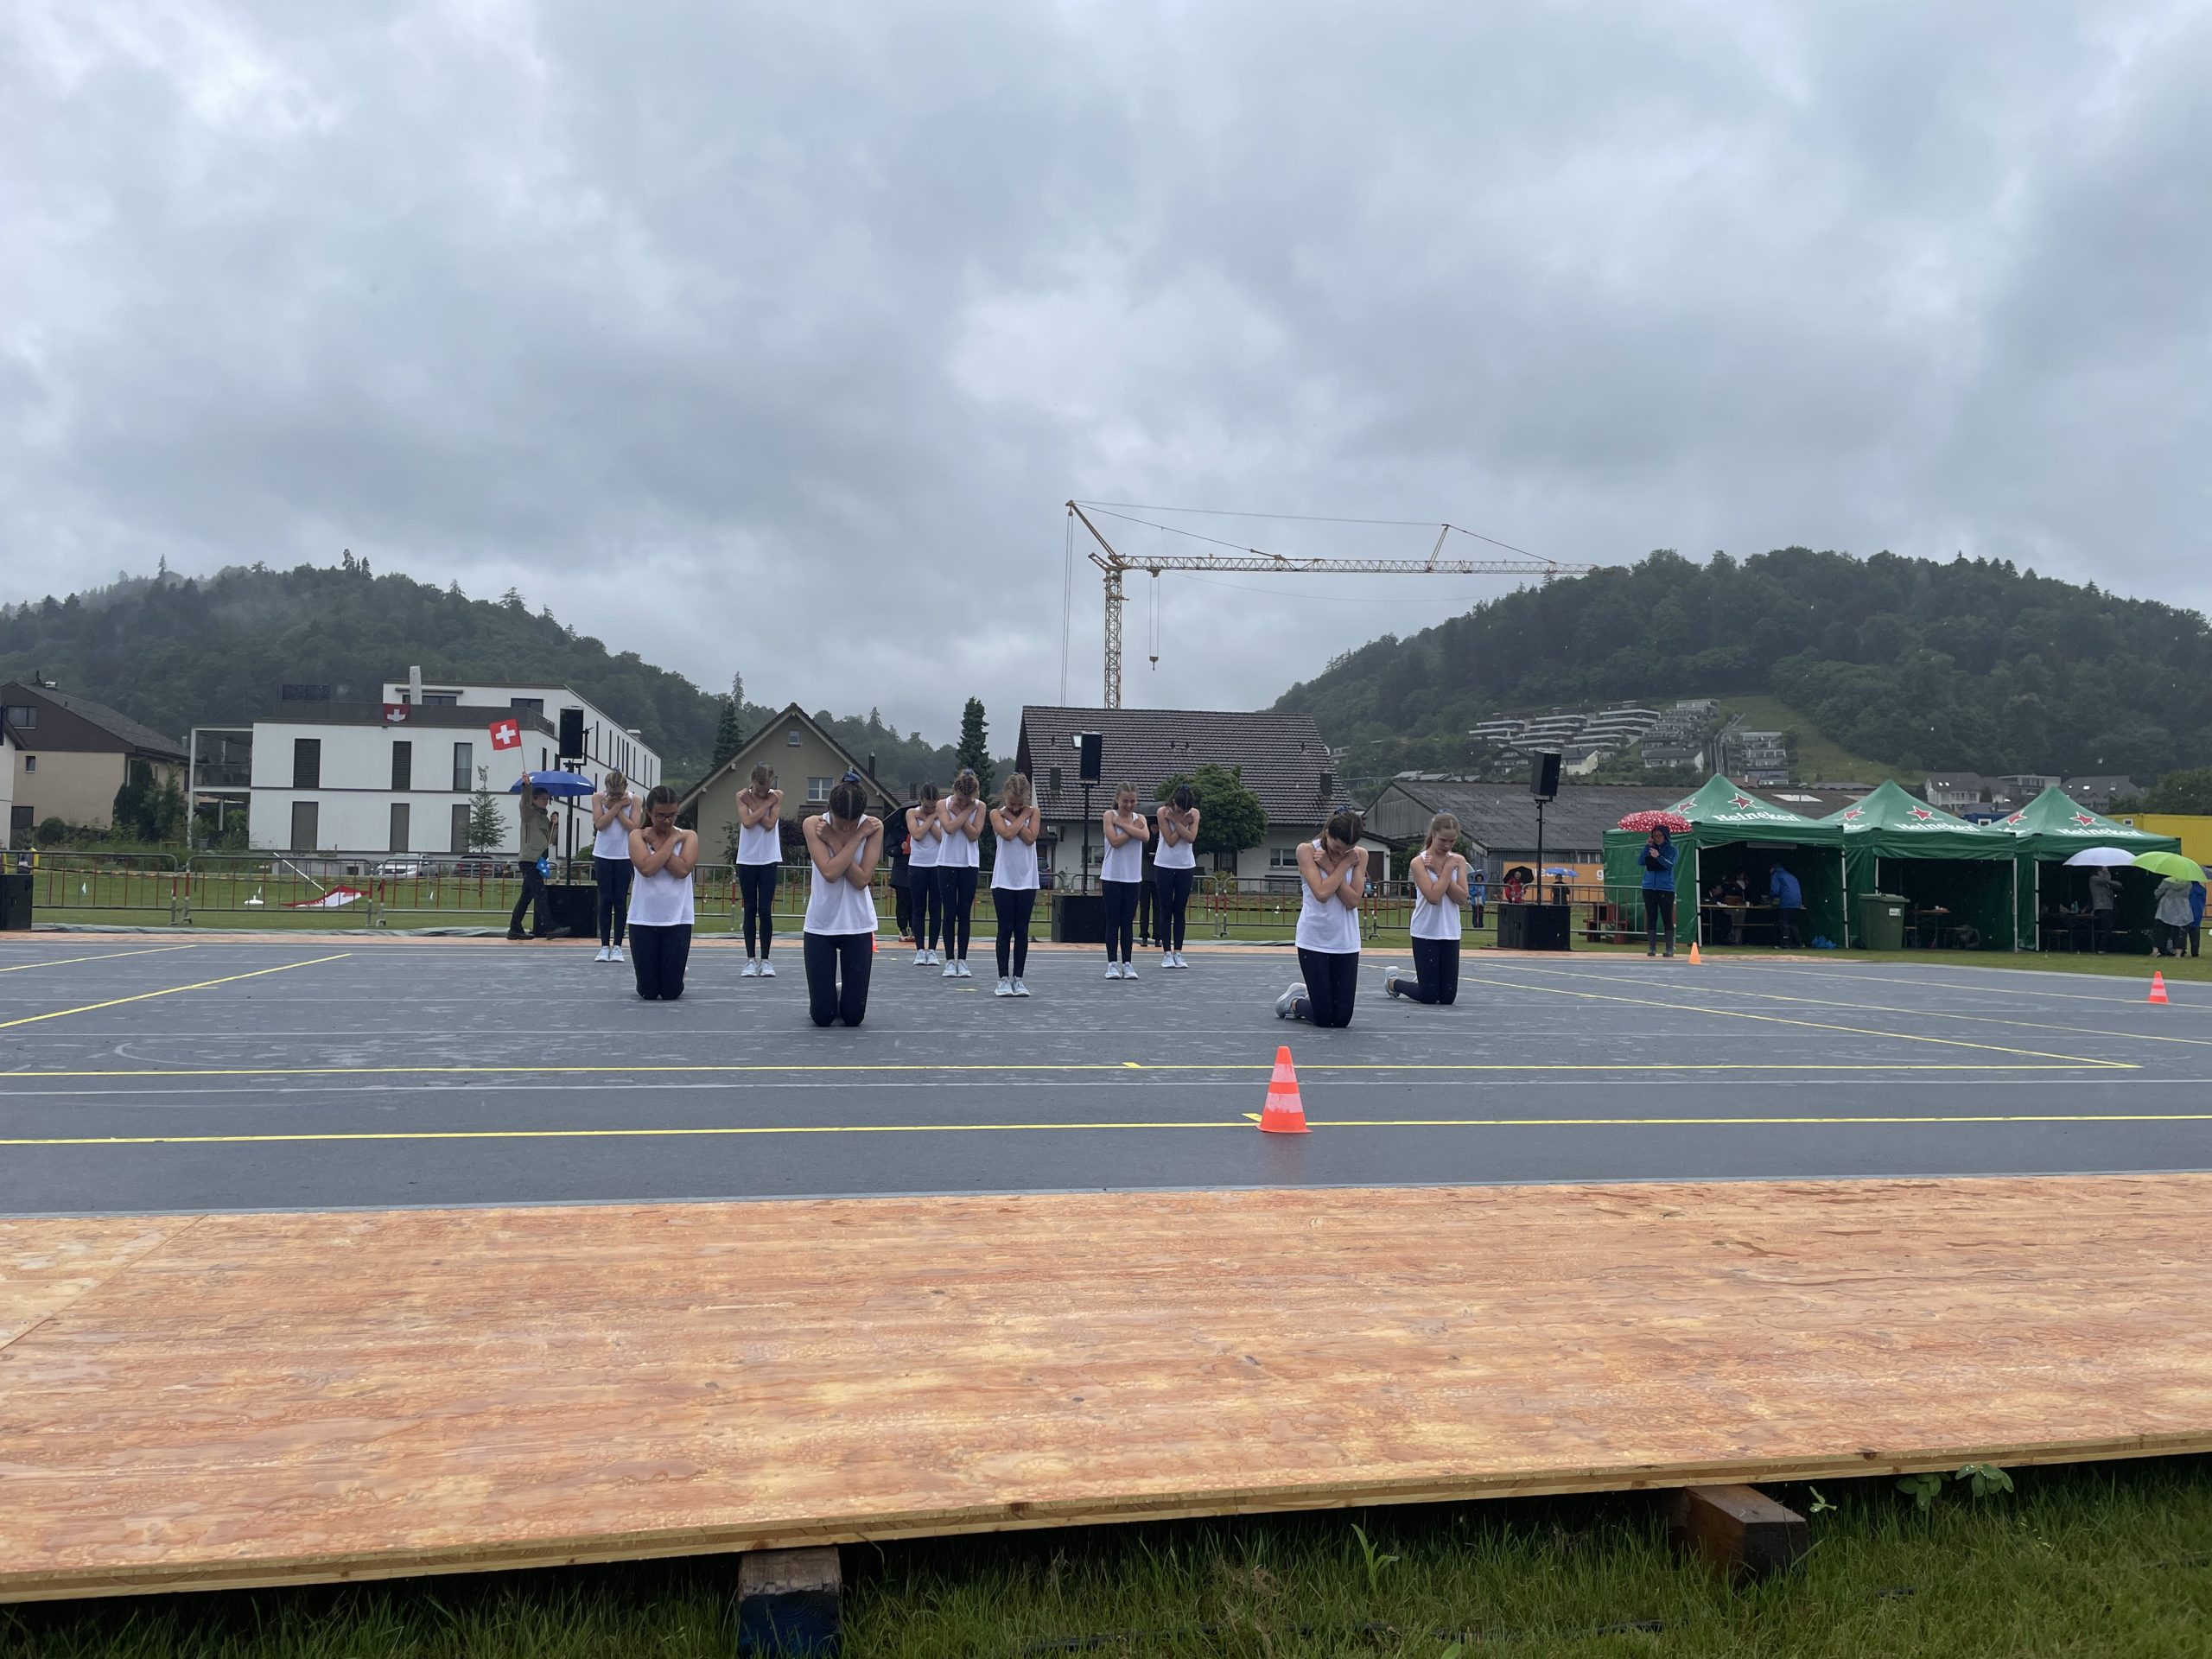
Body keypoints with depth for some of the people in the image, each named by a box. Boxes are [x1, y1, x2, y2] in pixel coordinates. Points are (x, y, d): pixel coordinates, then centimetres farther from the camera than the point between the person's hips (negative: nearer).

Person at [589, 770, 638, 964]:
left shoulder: (633, 800, -4)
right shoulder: (598, 798, -3)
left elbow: (634, 827, -13)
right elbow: (600, 824, -14)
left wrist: (616, 808, -13)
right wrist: (617, 806, -14)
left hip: (625, 856, 0)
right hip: (603, 855, 0)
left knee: (620, 900, 1)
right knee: (605, 900, 2)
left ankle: (617, 946, 5)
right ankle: (604, 946, 6)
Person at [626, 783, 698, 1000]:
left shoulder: (688, 836, 2)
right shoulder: (637, 836, 0)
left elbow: (682, 870, -15)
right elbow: (647, 868, -17)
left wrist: (656, 842, -10)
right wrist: (671, 840, -11)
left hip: (677, 919, 0)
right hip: (644, 919, 0)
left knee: (671, 991, 1)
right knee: (648, 992, 2)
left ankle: (670, 976, 37)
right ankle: (650, 980, 39)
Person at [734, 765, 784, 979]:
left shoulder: (777, 796, -3)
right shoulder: (742, 796, -3)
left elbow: (770, 824, -14)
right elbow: (747, 822, -18)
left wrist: (754, 804, -11)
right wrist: (765, 804, -13)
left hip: (769, 860, -1)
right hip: (747, 860, 1)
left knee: (765, 910, -2)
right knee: (750, 910, 4)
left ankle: (765, 959, 4)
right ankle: (750, 959, 8)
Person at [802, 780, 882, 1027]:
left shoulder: (873, 827, -9)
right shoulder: (813, 825, -11)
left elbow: (862, 879, -17)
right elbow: (830, 872, -23)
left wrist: (835, 842, -19)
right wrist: (857, 836, -19)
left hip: (858, 925, 0)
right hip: (820, 925, 0)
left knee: (854, 1016, 1)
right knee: (822, 1017, 0)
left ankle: (847, 997, 36)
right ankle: (827, 998, 35)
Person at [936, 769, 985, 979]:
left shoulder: (979, 806, -1)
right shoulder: (944, 805, -2)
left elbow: (974, 835, -11)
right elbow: (949, 828, -19)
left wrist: (959, 812, -13)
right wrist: (966, 811, -14)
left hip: (969, 865, 1)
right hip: (948, 863, -1)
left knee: (964, 914, 3)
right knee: (949, 913, 1)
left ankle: (962, 960, 7)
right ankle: (950, 960, 6)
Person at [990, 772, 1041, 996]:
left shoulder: (1033, 812, 5)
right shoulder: (997, 814, 0)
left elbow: (1030, 838, -11)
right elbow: (1008, 834, -19)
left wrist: (1013, 816, -8)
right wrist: (1021, 816, -9)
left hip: (1027, 880, 2)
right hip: (1003, 880, -1)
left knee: (1022, 931, 4)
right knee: (1005, 930, 0)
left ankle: (1018, 979, 9)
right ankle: (1003, 979, 5)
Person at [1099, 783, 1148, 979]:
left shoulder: (1140, 818, 7)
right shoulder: (1109, 815, -2)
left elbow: (1145, 836, -14)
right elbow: (1115, 841, -15)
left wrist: (1121, 823, -14)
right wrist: (1133, 827, -9)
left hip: (1133, 878, 3)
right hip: (1112, 876, -3)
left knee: (1128, 922, 6)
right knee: (1113, 921, 1)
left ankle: (1127, 964, 10)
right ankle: (1112, 964, 5)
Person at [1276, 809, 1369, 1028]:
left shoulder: (1360, 855, 0)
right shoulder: (1306, 850, -8)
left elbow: (1353, 901, -9)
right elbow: (1322, 893, -20)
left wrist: (1331, 867, -14)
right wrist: (1344, 864, -13)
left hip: (1346, 942, 3)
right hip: (1314, 941, -3)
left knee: (1342, 1018, 1)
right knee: (1324, 1018, -4)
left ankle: (1302, 1000, 31)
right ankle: (1294, 1001, 29)